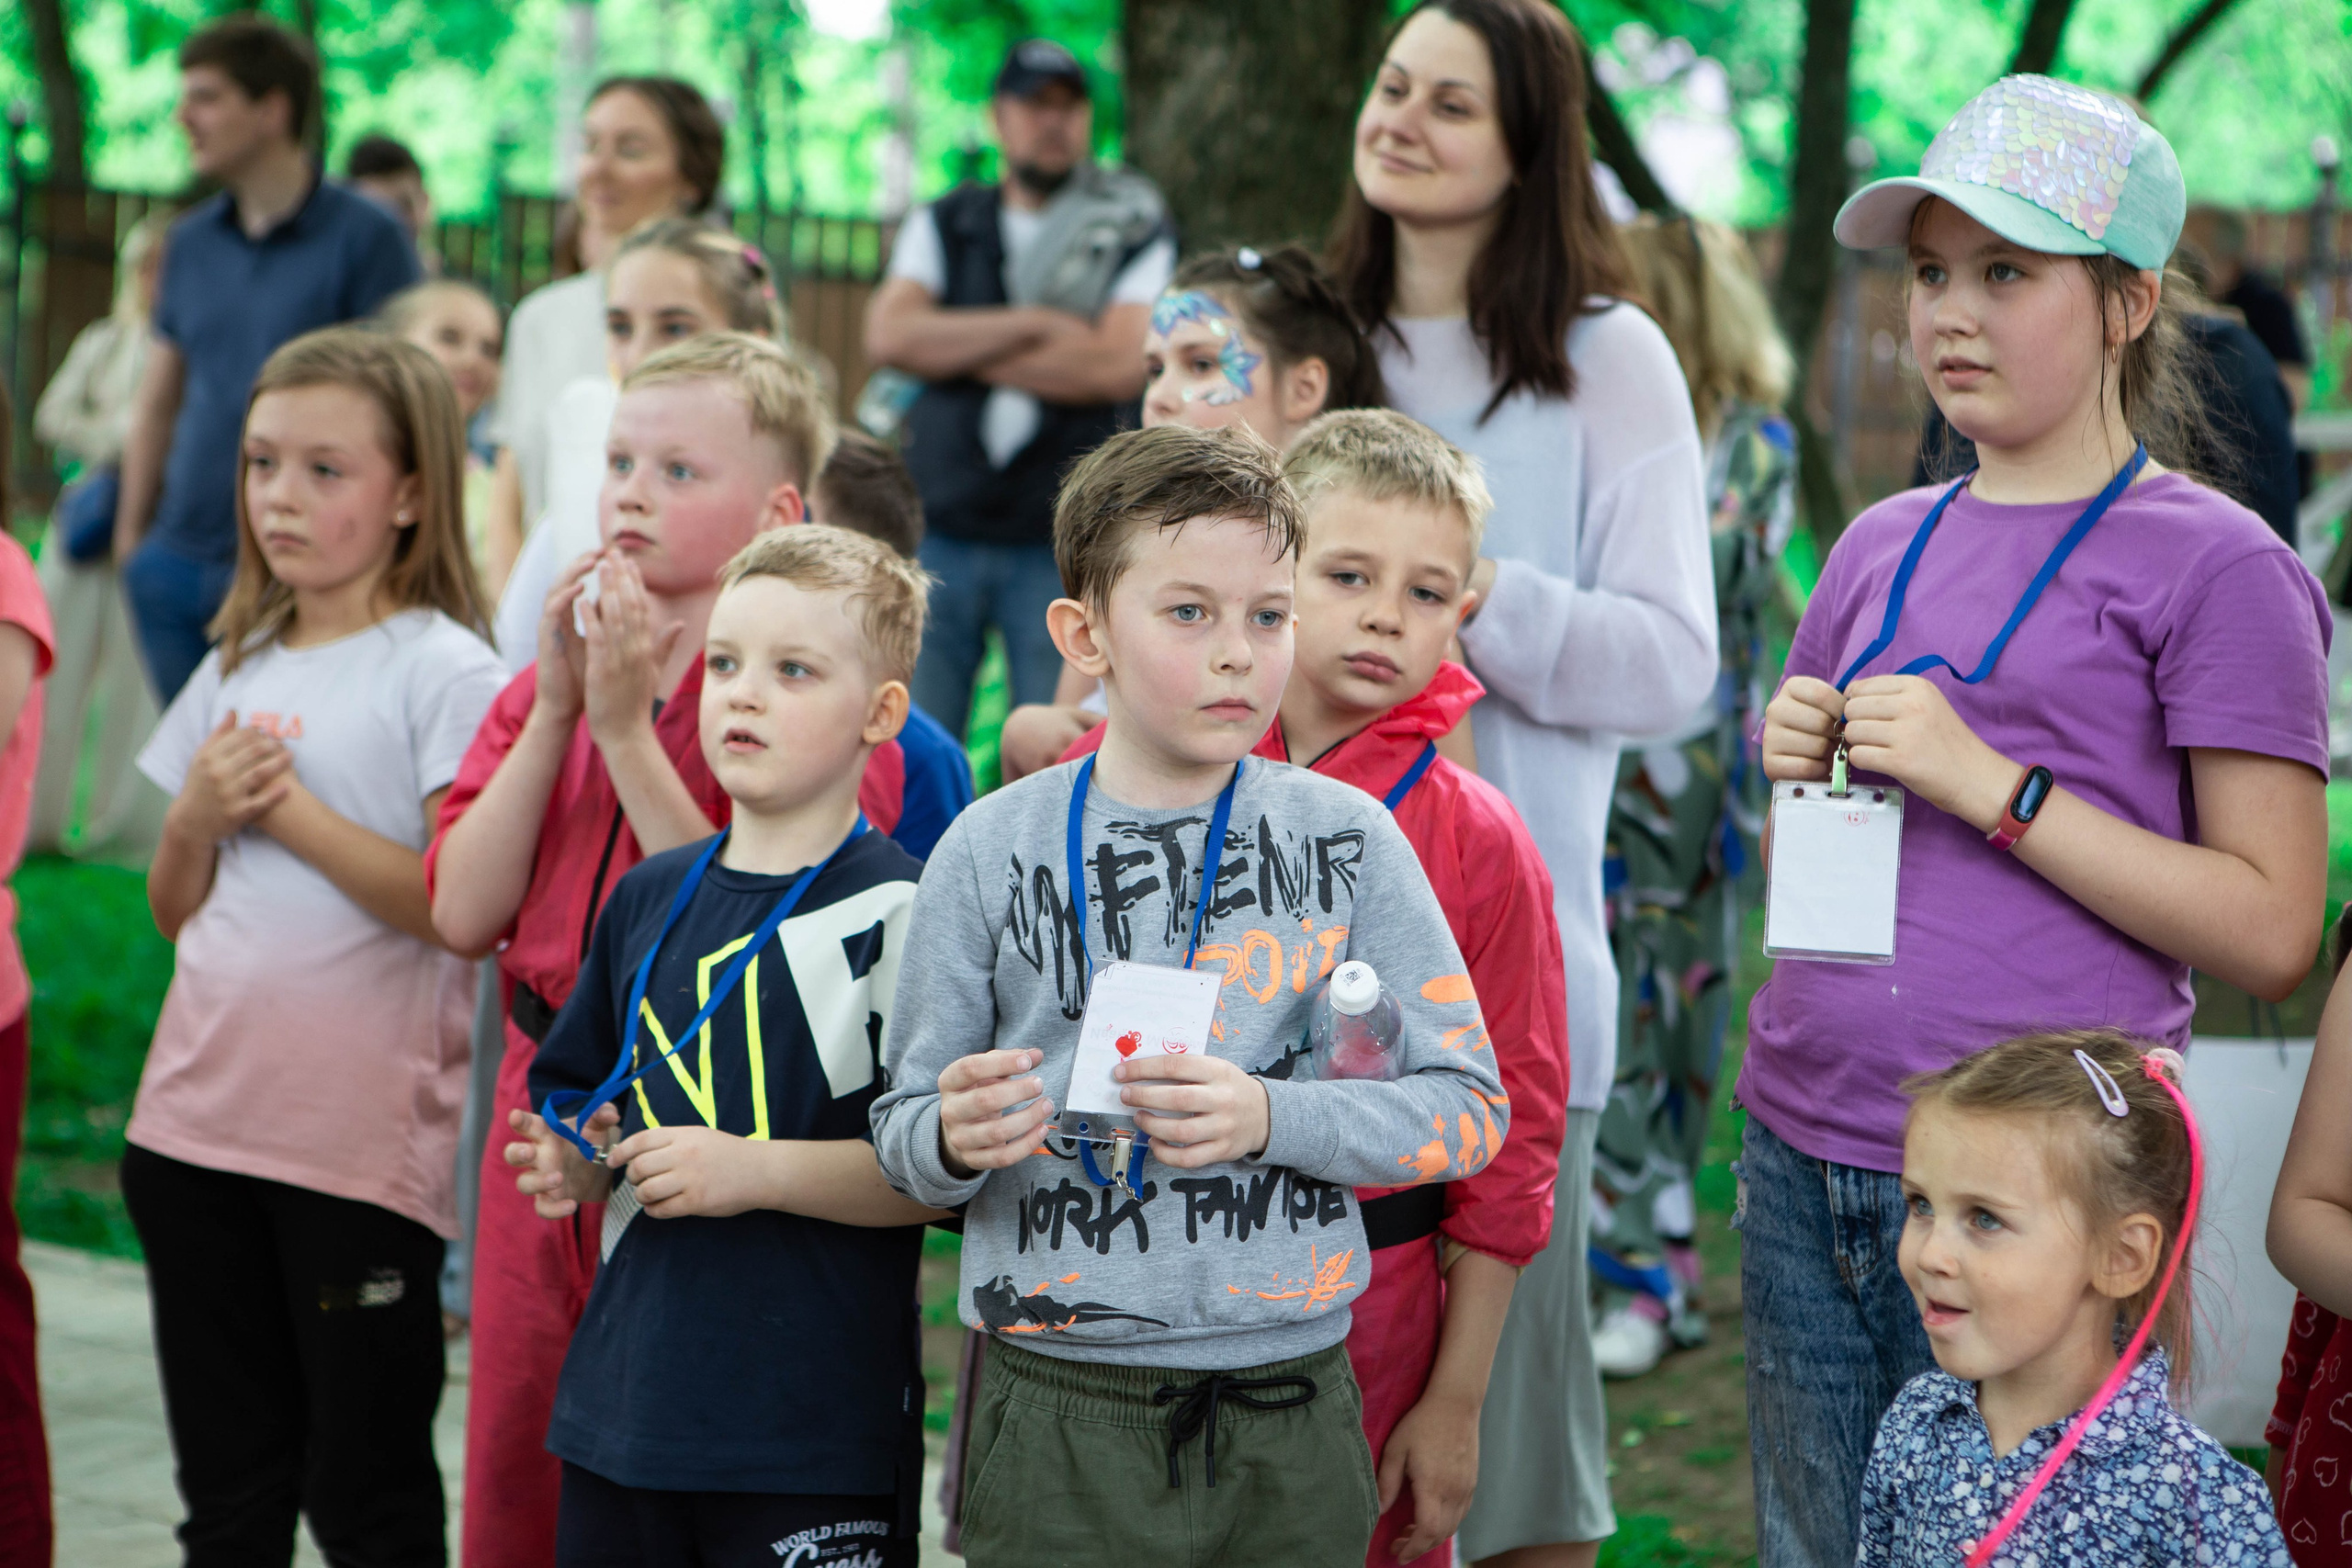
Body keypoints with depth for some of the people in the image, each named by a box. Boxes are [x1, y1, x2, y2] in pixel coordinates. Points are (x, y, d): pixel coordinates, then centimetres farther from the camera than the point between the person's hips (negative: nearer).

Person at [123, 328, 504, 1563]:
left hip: (361, 1138, -6)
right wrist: (196, 819, -2)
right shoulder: (237, 669, 13)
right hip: (196, 1121, 6)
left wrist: (292, 811, -14)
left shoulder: (444, 672, -7)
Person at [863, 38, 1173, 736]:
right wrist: (1033, 324, -8)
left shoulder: (1135, 231, 5)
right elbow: (887, 335, -2)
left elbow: (1120, 364, -10)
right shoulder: (943, 226, 14)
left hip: (1062, 542, -2)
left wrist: (955, 350, -4)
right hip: (938, 532, 2)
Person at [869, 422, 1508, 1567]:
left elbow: (1468, 1108, -2)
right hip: (1060, 1418, -1)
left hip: (1291, 1411, 1)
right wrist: (953, 1139, -19)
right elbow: (904, 1133, 4)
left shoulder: (1348, 839, 1)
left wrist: (1270, 1116, -17)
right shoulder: (993, 850, -1)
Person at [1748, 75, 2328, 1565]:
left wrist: (1992, 784, -15)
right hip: (1805, 1161, 6)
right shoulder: (1883, 547, 14)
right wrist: (1796, 771, 2)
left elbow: (2272, 933, -11)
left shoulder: (2214, 566, -5)